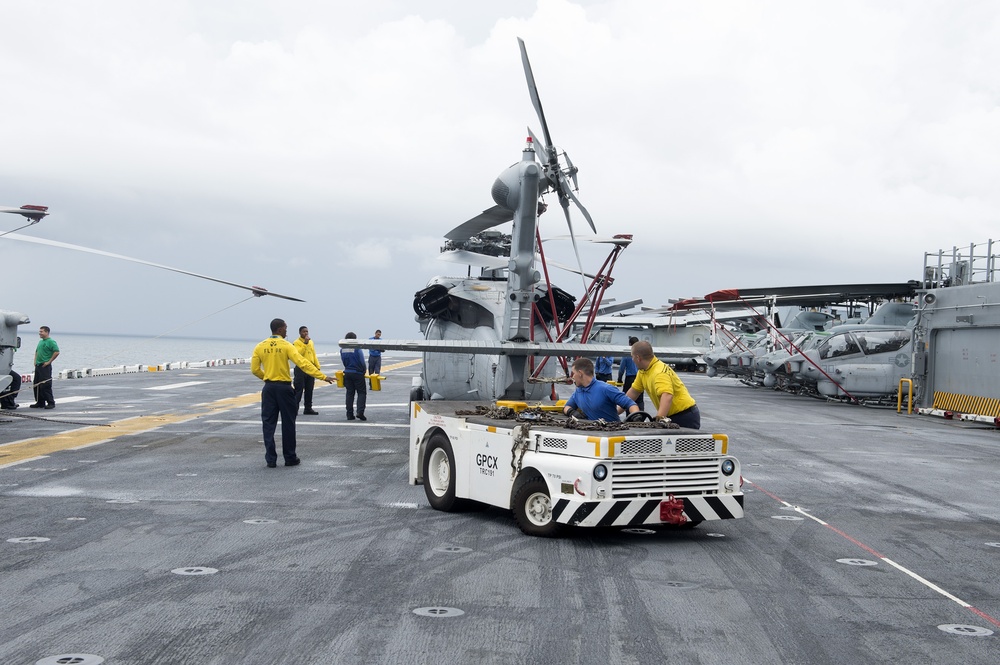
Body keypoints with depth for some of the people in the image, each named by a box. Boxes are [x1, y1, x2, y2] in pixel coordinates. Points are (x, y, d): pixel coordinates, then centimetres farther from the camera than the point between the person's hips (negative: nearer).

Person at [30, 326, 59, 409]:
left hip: (45, 366, -9)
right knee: (36, 385, 9)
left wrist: (49, 362, -15)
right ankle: (40, 402, 17)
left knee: (45, 385, -10)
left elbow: (57, 352, -17)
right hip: (38, 365, 9)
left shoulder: (51, 342, -10)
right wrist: (35, 361, 16)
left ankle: (51, 403, -4)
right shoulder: (40, 341, 18)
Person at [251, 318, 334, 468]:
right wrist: (322, 376, -17)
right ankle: (290, 458, 14)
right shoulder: (286, 345, -9)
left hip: (269, 388, 3)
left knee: (269, 424, 7)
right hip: (284, 388, -3)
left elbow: (255, 369, 5)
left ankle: (271, 459, 4)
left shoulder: (260, 347, 2)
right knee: (288, 423, 8)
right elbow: (303, 363, -16)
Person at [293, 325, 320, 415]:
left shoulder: (311, 342, 15)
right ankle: (294, 409, -4)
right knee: (298, 390, -7)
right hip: (300, 369, -7)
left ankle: (308, 409, 16)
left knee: (309, 391, 10)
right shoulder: (296, 343, -6)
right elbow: (298, 354, -22)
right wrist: (305, 343, -22)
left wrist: (317, 366, 13)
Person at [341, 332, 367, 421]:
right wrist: (363, 372, 4)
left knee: (350, 393, 11)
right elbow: (362, 362, -11)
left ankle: (350, 414, 8)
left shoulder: (342, 350, 3)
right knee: (362, 393, 3)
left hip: (347, 373, 5)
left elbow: (344, 362, 8)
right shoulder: (357, 349, -14)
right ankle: (360, 412, -12)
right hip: (357, 374, -5)